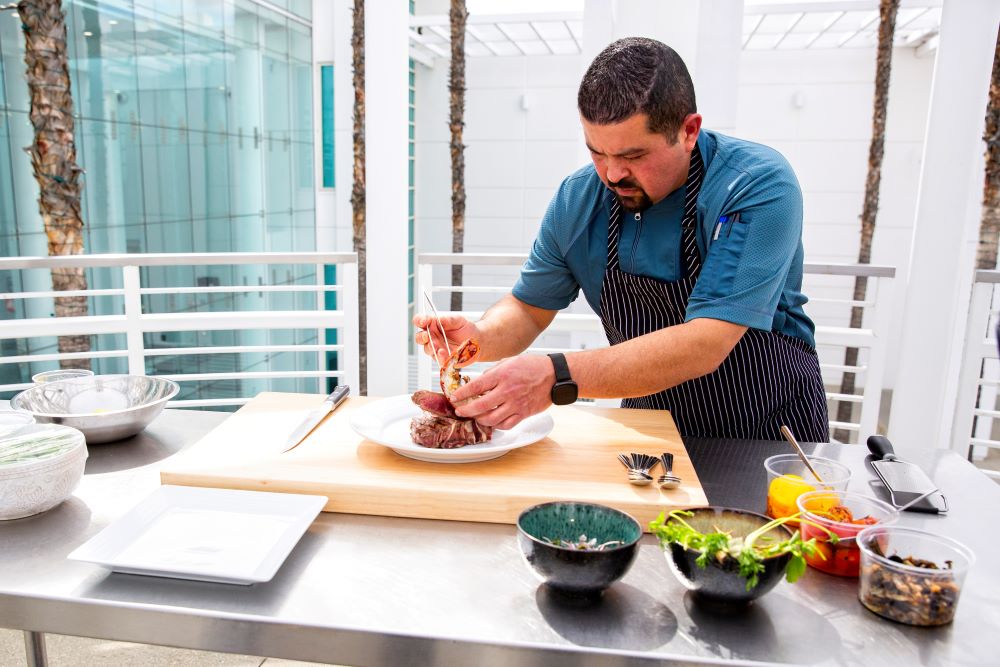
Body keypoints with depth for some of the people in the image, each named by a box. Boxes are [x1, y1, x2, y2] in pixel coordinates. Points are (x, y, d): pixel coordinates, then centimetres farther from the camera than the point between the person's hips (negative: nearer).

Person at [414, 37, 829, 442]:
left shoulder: (759, 187, -22)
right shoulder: (577, 198, -8)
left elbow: (704, 345, -32)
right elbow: (529, 308, 3)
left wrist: (558, 378, -40)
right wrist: (481, 339, -19)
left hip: (770, 434, -1)